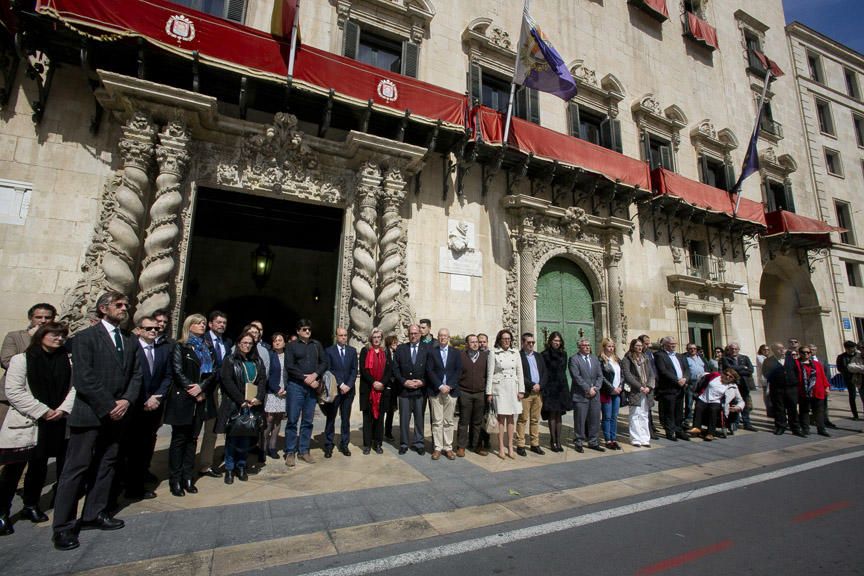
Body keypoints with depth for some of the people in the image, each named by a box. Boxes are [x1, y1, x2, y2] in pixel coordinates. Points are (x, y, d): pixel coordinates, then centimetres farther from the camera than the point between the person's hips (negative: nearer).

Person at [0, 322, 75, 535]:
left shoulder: (66, 360, 5)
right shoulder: (21, 359, -5)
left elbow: (74, 387, 1)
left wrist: (63, 409, -12)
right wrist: (42, 411, -14)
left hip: (56, 422, 4)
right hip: (25, 423, -3)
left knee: (39, 465, 13)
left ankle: (31, 506, 28)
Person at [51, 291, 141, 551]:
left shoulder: (130, 340, 10)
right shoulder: (86, 337, -7)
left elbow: (136, 374, 9)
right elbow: (83, 379, -13)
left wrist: (126, 400, -7)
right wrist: (108, 407, -14)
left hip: (116, 415, 6)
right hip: (90, 414, -6)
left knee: (106, 466, 13)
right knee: (76, 469, 2)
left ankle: (94, 514, 25)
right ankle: (63, 526, 14)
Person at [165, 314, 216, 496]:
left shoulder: (206, 348, 13)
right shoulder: (180, 346, 0)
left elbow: (213, 373, 4)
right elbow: (177, 372, -10)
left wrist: (201, 387, -12)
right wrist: (192, 389, -13)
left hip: (200, 400, 4)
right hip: (182, 399, -4)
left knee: (192, 439, 9)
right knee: (179, 439, 3)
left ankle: (188, 478, 15)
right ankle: (175, 480, 11)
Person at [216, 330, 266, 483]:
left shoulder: (258, 361, 13)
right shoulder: (230, 360, 1)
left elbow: (262, 380, 6)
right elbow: (227, 381, -8)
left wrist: (259, 398, -11)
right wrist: (242, 400, -15)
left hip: (252, 404, 3)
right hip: (234, 404, -3)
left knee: (246, 437, 6)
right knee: (232, 437, 1)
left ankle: (241, 466, 18)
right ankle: (229, 469, 13)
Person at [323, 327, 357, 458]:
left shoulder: (352, 351, 8)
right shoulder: (329, 351, 0)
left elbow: (354, 370, 4)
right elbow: (328, 370, -6)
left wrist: (348, 385, -8)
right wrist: (340, 385, -12)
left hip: (348, 390, 3)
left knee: (346, 419, 8)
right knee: (330, 419, 4)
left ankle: (344, 445, 17)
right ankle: (328, 446, 14)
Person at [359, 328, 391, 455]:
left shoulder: (386, 351, 10)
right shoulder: (365, 351, 4)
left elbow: (389, 369, 3)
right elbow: (363, 369, -4)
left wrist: (382, 383, -10)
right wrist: (373, 382, -13)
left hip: (383, 389, 2)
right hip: (367, 388, -1)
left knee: (379, 416, 5)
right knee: (367, 417, 2)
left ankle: (378, 443, 14)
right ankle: (367, 444, 11)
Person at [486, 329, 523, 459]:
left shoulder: (515, 353, 6)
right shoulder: (493, 353, -4)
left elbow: (520, 372, 8)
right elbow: (490, 373, -3)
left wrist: (521, 390, 2)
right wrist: (489, 392, -5)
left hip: (513, 387, 3)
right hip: (499, 387, -3)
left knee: (511, 417, 8)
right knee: (501, 417, 0)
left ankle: (510, 448, 16)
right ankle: (501, 448, 9)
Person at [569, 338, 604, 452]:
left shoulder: (595, 360, 16)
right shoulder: (574, 359, -5)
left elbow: (600, 376, 10)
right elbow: (576, 377, -12)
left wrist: (595, 388, -5)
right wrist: (588, 389, -14)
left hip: (595, 395, 6)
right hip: (580, 395, -5)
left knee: (595, 420, 9)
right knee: (580, 421, 1)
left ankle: (593, 442, 22)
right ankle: (579, 443, 13)